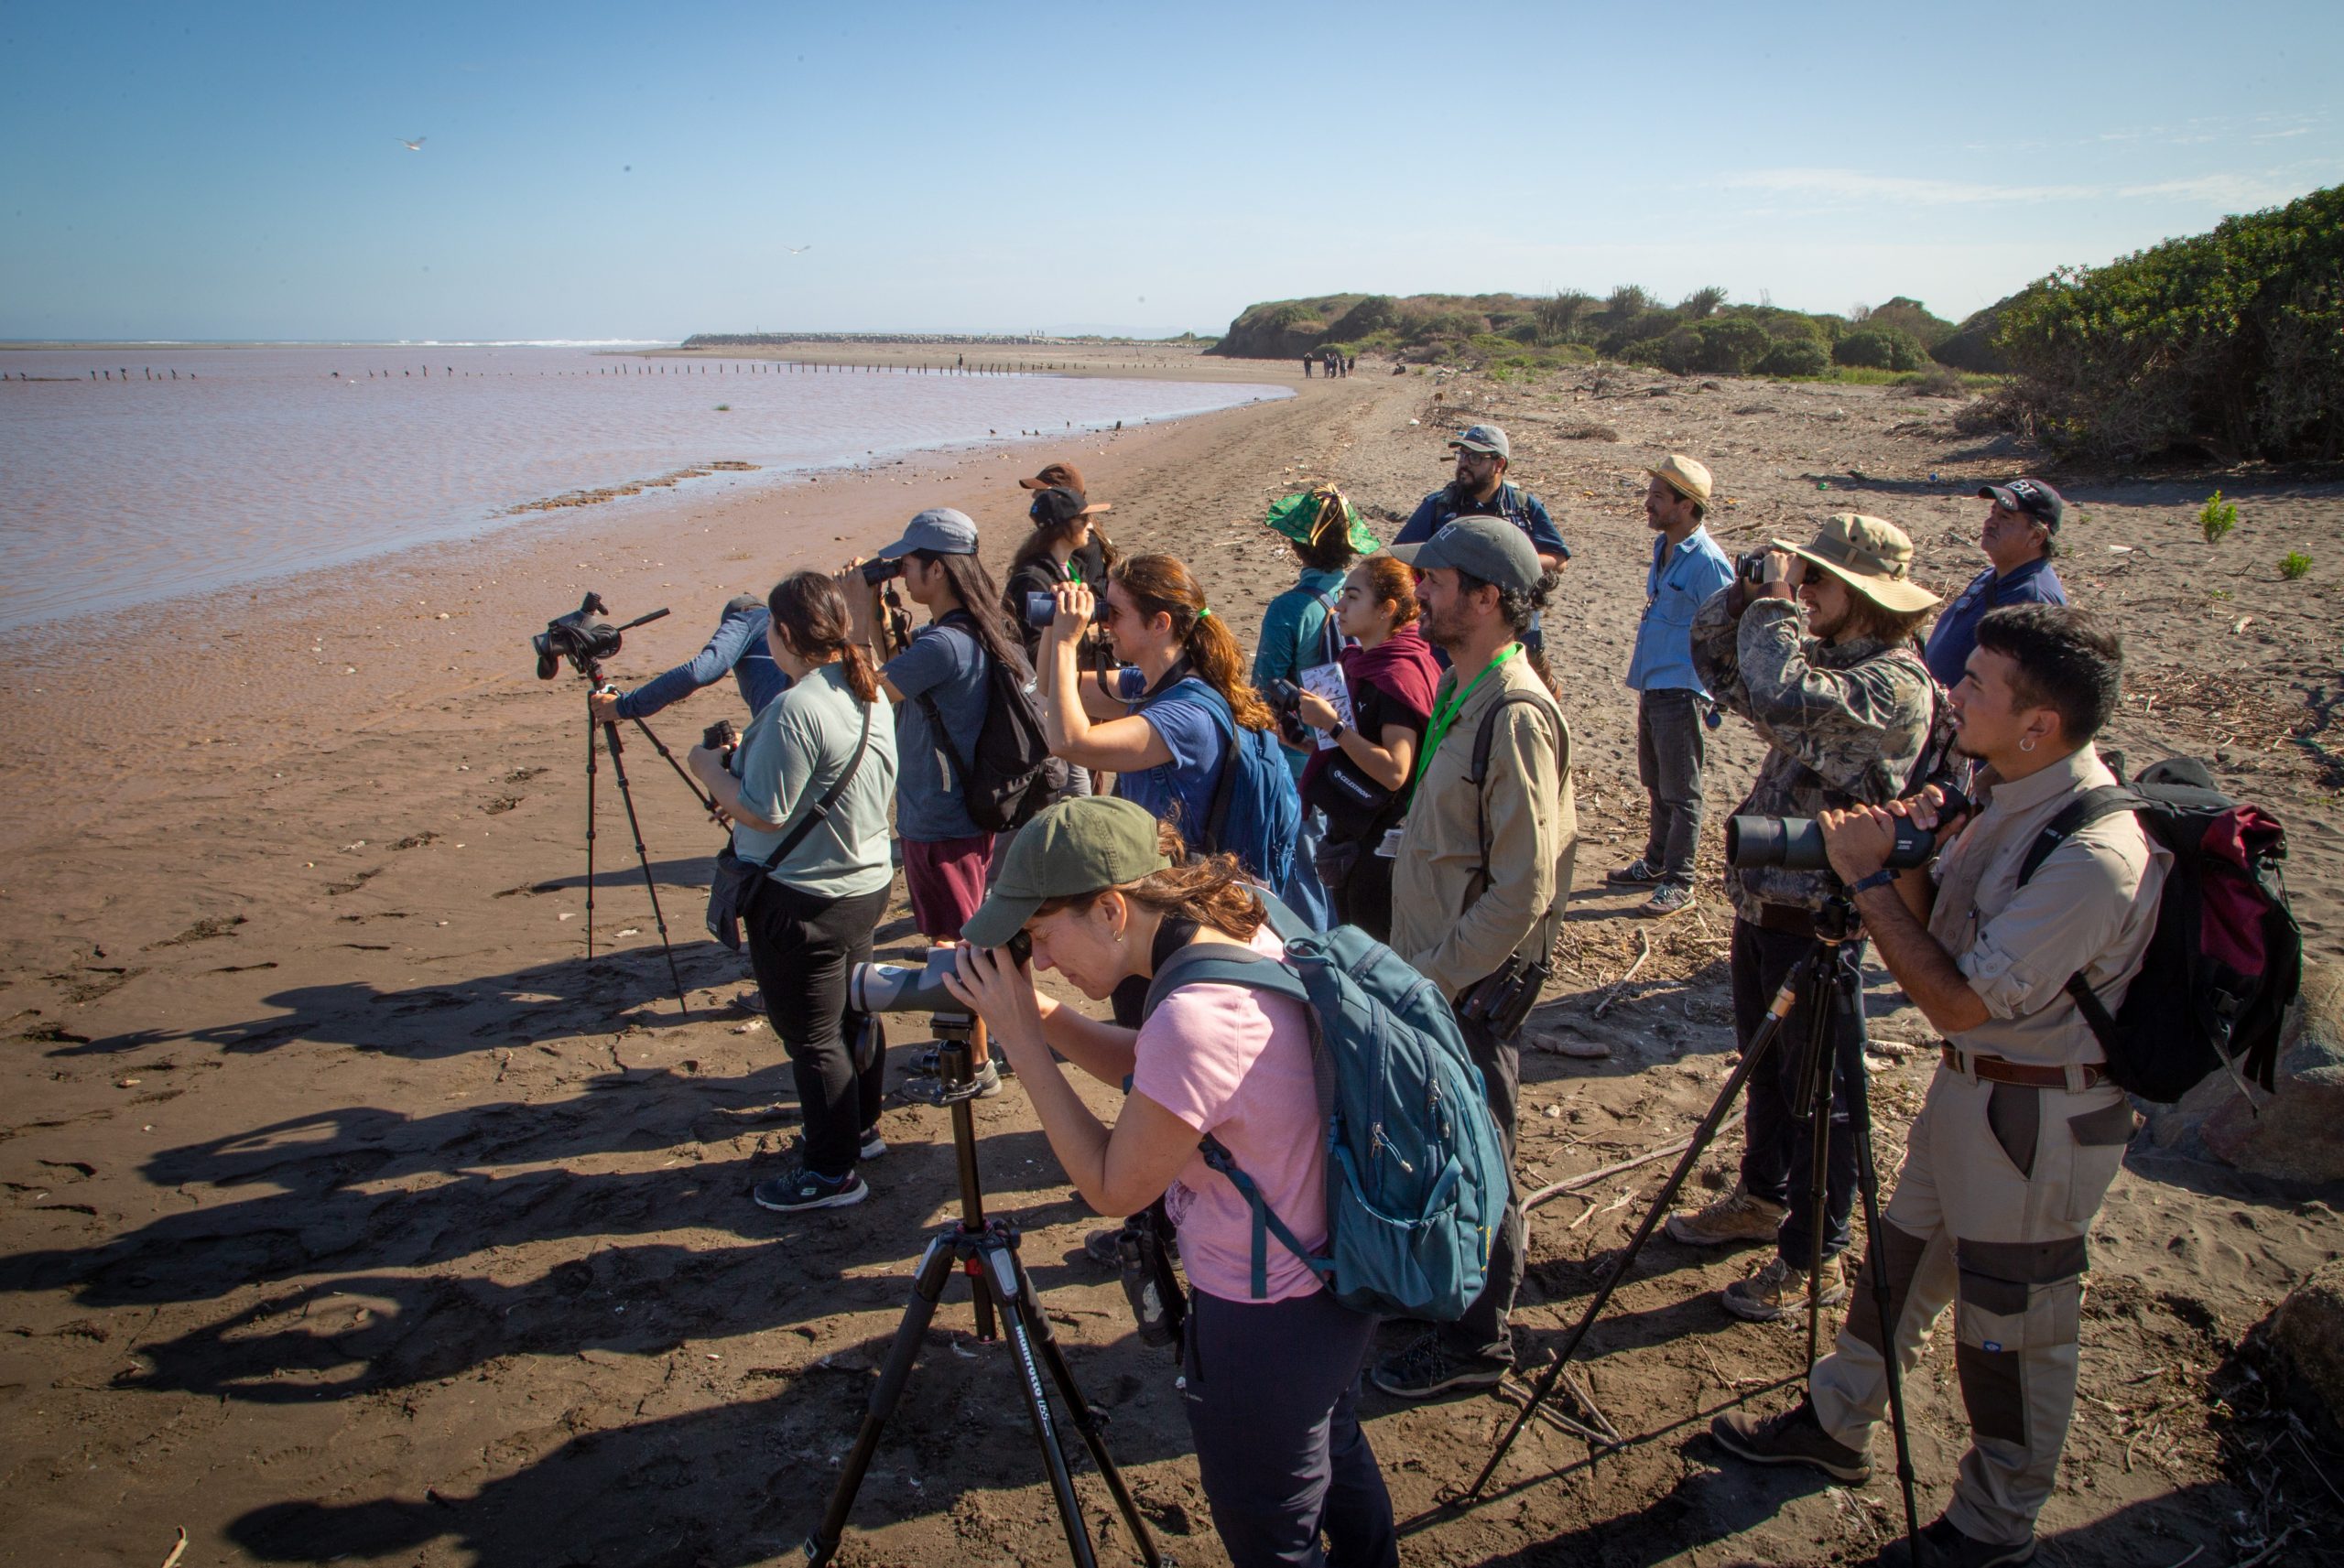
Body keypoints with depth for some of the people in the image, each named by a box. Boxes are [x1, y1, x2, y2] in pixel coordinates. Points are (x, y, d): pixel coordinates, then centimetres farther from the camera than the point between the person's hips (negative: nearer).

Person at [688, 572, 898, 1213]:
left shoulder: (795, 709, -26)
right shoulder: (872, 694, 3)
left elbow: (763, 813, -24)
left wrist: (710, 767, -6)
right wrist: (745, 761, 14)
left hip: (803, 898, -9)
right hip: (866, 879, 9)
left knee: (811, 1036, 4)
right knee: (852, 1011, 23)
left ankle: (833, 1172, 15)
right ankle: (861, 1128, 39)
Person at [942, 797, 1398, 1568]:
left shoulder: (1195, 1018, -35)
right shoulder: (1246, 932, -7)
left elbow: (1113, 1187, -20)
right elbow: (1148, 1073, 7)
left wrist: (1022, 1042, -17)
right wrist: (1044, 1016, -6)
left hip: (1267, 1322, -9)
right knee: (1336, 1457, 33)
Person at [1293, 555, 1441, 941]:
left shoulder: (1400, 674, -21)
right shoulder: (1360, 661, 8)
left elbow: (1394, 771, -29)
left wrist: (1333, 725, -25)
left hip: (1380, 845, -9)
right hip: (1350, 834, 10)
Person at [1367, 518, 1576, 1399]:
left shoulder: (1516, 714, -21)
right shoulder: (1461, 689, 7)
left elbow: (1523, 892, -23)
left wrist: (1431, 978, -19)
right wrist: (1411, 964, 14)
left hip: (1474, 987, -9)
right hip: (1431, 971, 9)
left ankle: (1475, 1343, 24)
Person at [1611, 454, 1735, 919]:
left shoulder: (1707, 561, -19)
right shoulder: (1663, 547, 8)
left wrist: (1711, 697, -13)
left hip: (1682, 691, -9)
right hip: (1652, 686, 9)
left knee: (1680, 793, 2)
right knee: (1655, 786, 20)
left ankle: (1677, 882, 12)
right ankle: (1655, 863, 34)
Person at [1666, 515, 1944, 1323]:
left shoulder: (1895, 681, -20)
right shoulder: (1822, 658, 7)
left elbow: (1786, 698, -37)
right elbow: (1715, 660, 15)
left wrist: (1777, 605, -23)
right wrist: (1748, 593, -2)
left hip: (1818, 916, -9)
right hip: (1764, 898, 9)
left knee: (1817, 1089, 5)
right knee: (1767, 1066, 23)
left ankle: (1813, 1257, 19)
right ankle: (1762, 1198, 42)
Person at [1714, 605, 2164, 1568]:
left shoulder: (2093, 857, -29)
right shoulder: (2002, 795, -1)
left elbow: (1957, 1002, -28)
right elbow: (1937, 938, 6)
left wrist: (1869, 880, -23)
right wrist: (1912, 862, -13)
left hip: (2041, 1117, -9)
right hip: (1969, 1082, 9)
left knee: (2011, 1326, 9)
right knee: (1901, 1259, 21)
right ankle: (1834, 1425, 41)